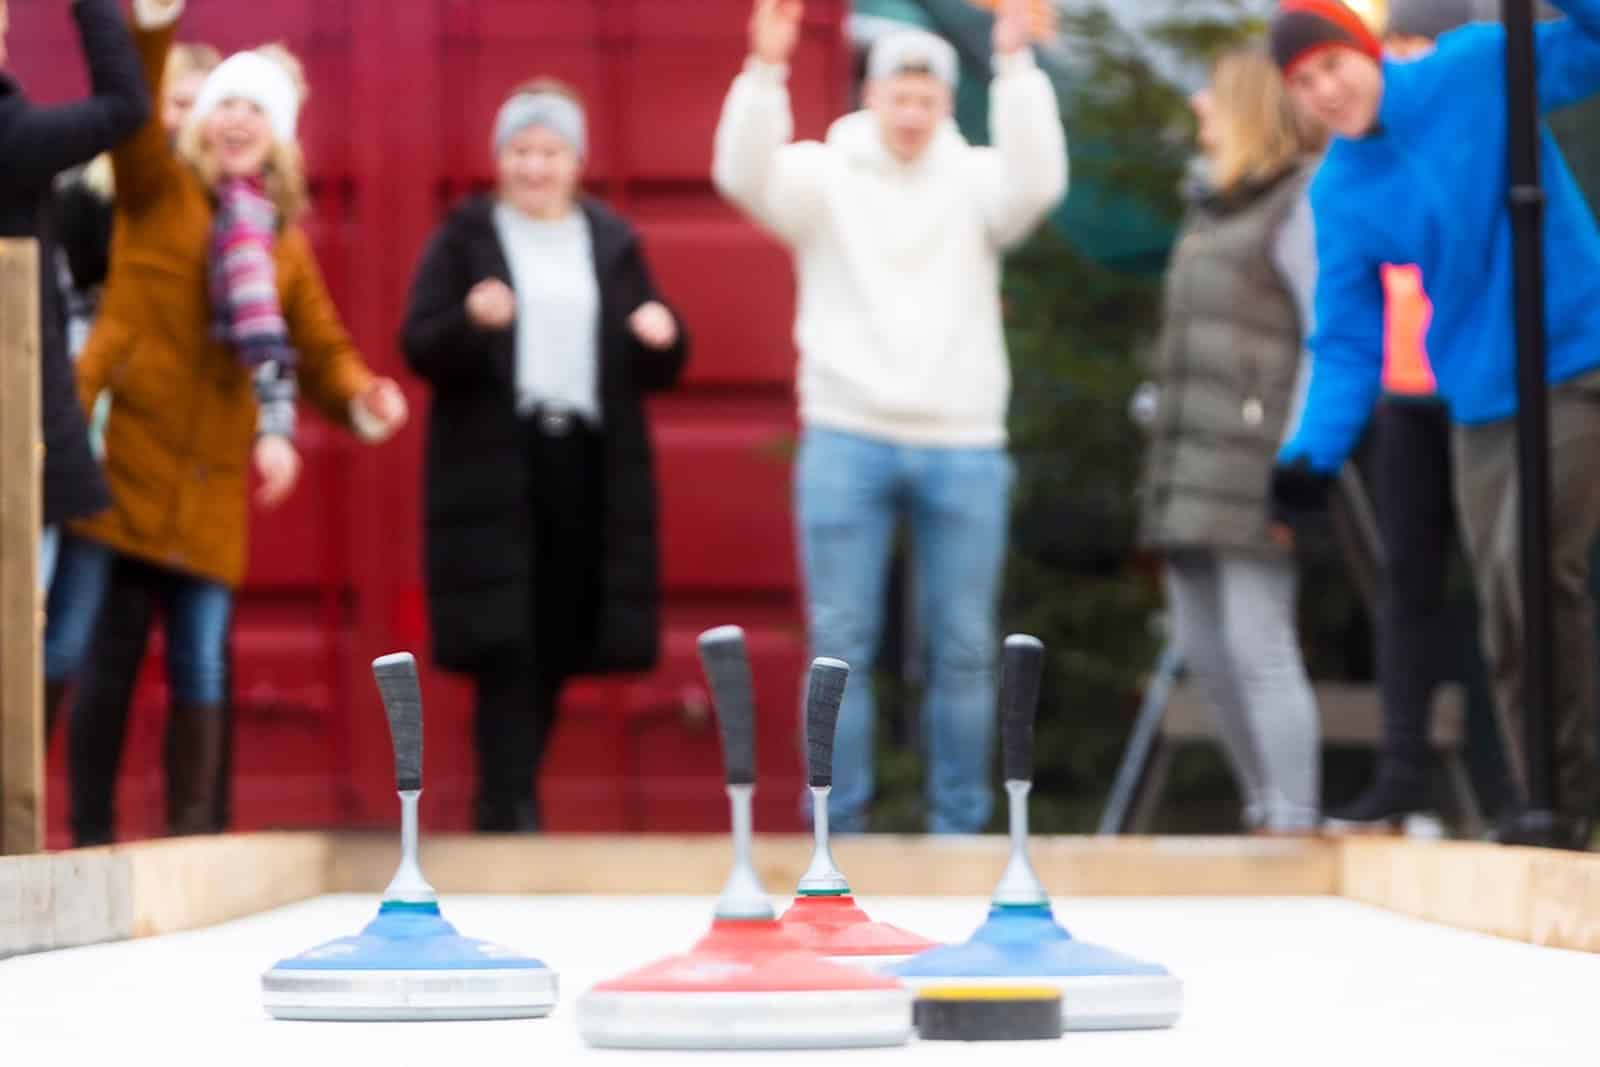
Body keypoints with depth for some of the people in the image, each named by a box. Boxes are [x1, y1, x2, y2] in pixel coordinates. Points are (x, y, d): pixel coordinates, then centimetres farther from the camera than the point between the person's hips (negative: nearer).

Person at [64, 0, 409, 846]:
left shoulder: (283, 238, 16)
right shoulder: (160, 190, 4)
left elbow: (318, 346, 15)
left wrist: (358, 399, -6)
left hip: (212, 484, 4)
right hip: (126, 460, -4)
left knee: (200, 671, 4)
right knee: (109, 658, -3)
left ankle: (193, 840, 11)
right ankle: (90, 840, 3)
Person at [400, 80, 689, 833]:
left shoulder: (613, 243, 14)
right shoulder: (465, 238, 6)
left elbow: (656, 372, 15)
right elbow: (420, 347, -3)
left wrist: (663, 339, -8)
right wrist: (471, 320, -22)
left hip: (587, 465, 3)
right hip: (494, 468, -3)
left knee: (557, 647, 5)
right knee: (507, 644, -10)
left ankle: (503, 797, 17)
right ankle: (510, 805, -11)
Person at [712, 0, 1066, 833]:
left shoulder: (974, 181, 6)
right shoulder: (823, 176, 4)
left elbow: (1037, 181, -13)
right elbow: (744, 175, -14)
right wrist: (765, 70, -27)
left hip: (963, 446, 1)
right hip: (848, 440, -1)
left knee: (963, 648, 4)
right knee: (841, 645, 0)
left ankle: (959, 829, 12)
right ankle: (839, 828, 5)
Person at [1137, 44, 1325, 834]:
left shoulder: (1301, 203, -6)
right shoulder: (1217, 205, 21)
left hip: (1255, 463, -9)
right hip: (1190, 465, 9)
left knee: (1258, 648, -12)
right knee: (1203, 650, 9)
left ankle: (1293, 828, -10)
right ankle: (1265, 811, 18)